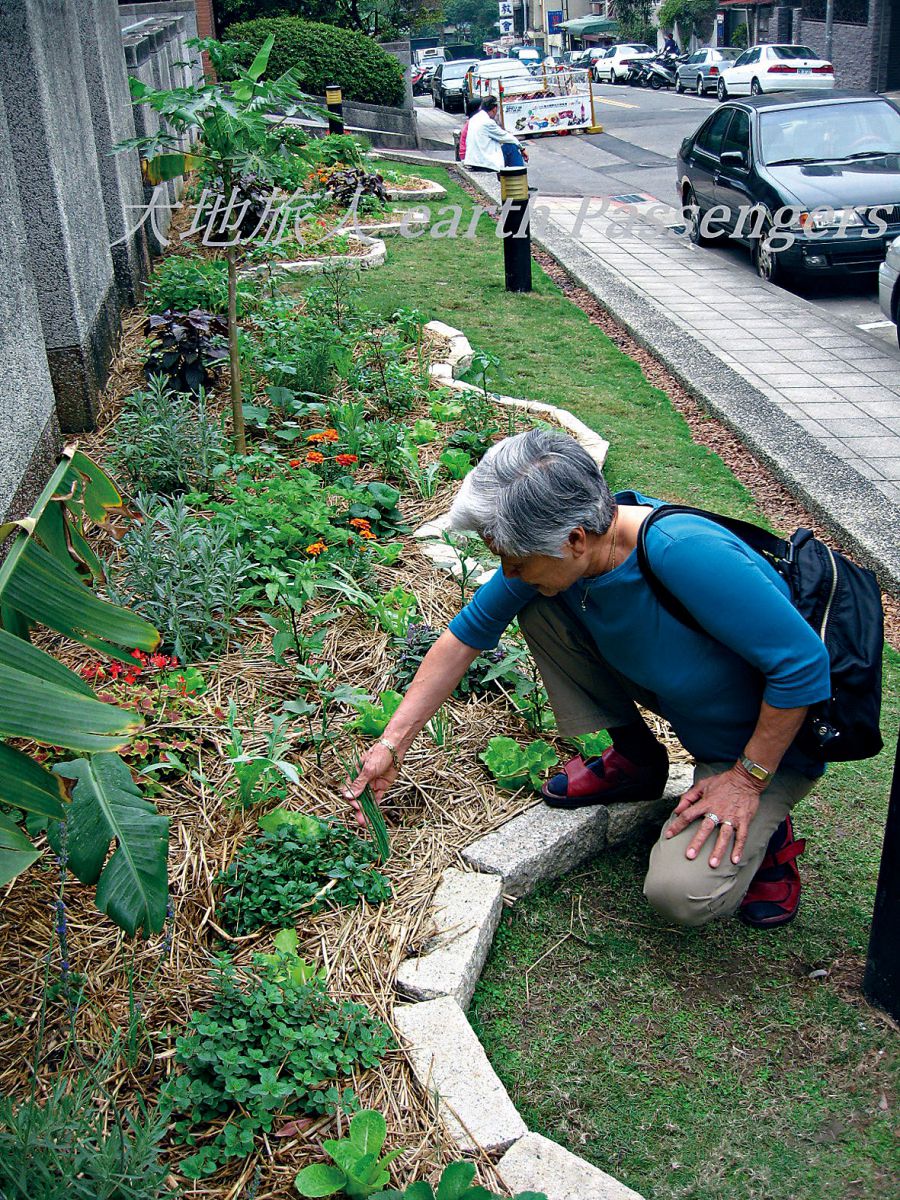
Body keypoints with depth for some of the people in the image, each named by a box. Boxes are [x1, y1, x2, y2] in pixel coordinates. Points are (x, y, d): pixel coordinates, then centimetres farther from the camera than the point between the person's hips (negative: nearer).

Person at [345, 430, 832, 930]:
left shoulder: (689, 556, -39)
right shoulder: (550, 548, -17)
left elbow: (805, 664, -30)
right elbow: (467, 633, -5)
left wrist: (746, 779, -21)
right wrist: (392, 743, -4)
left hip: (767, 740, -6)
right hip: (676, 700, 6)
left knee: (684, 894, -26)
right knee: (537, 608, -9)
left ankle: (763, 827, 8)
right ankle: (636, 759, 8)